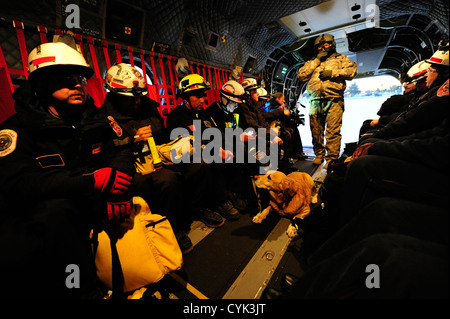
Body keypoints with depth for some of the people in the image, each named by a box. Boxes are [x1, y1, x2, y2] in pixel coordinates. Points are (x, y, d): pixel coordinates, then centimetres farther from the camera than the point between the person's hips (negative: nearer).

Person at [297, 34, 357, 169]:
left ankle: (332, 159, -7)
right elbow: (301, 75, 10)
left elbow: (352, 70, 4)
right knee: (316, 131, 3)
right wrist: (317, 60, 8)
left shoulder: (341, 58, 21)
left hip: (333, 101, -3)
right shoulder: (312, 62, 28)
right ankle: (319, 155, 15)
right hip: (315, 102, 3)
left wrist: (333, 72, -7)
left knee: (333, 131, -11)